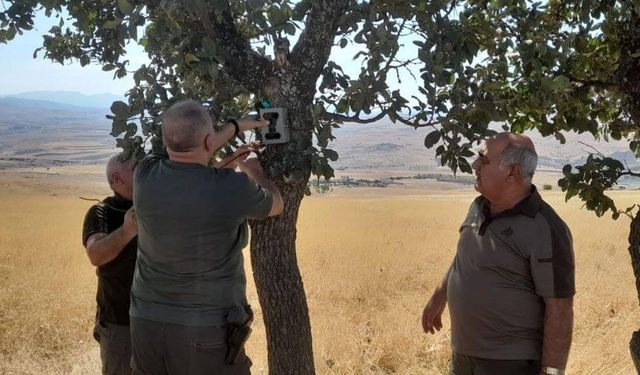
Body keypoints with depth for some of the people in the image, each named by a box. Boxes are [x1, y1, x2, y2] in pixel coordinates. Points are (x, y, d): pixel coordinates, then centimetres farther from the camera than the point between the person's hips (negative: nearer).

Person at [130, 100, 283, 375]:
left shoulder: (145, 175, -7)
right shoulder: (232, 187, -18)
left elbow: (186, 155, 16)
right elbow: (275, 205, 5)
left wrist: (236, 126, 25)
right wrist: (254, 172, 24)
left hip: (146, 323, 4)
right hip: (207, 331, -4)